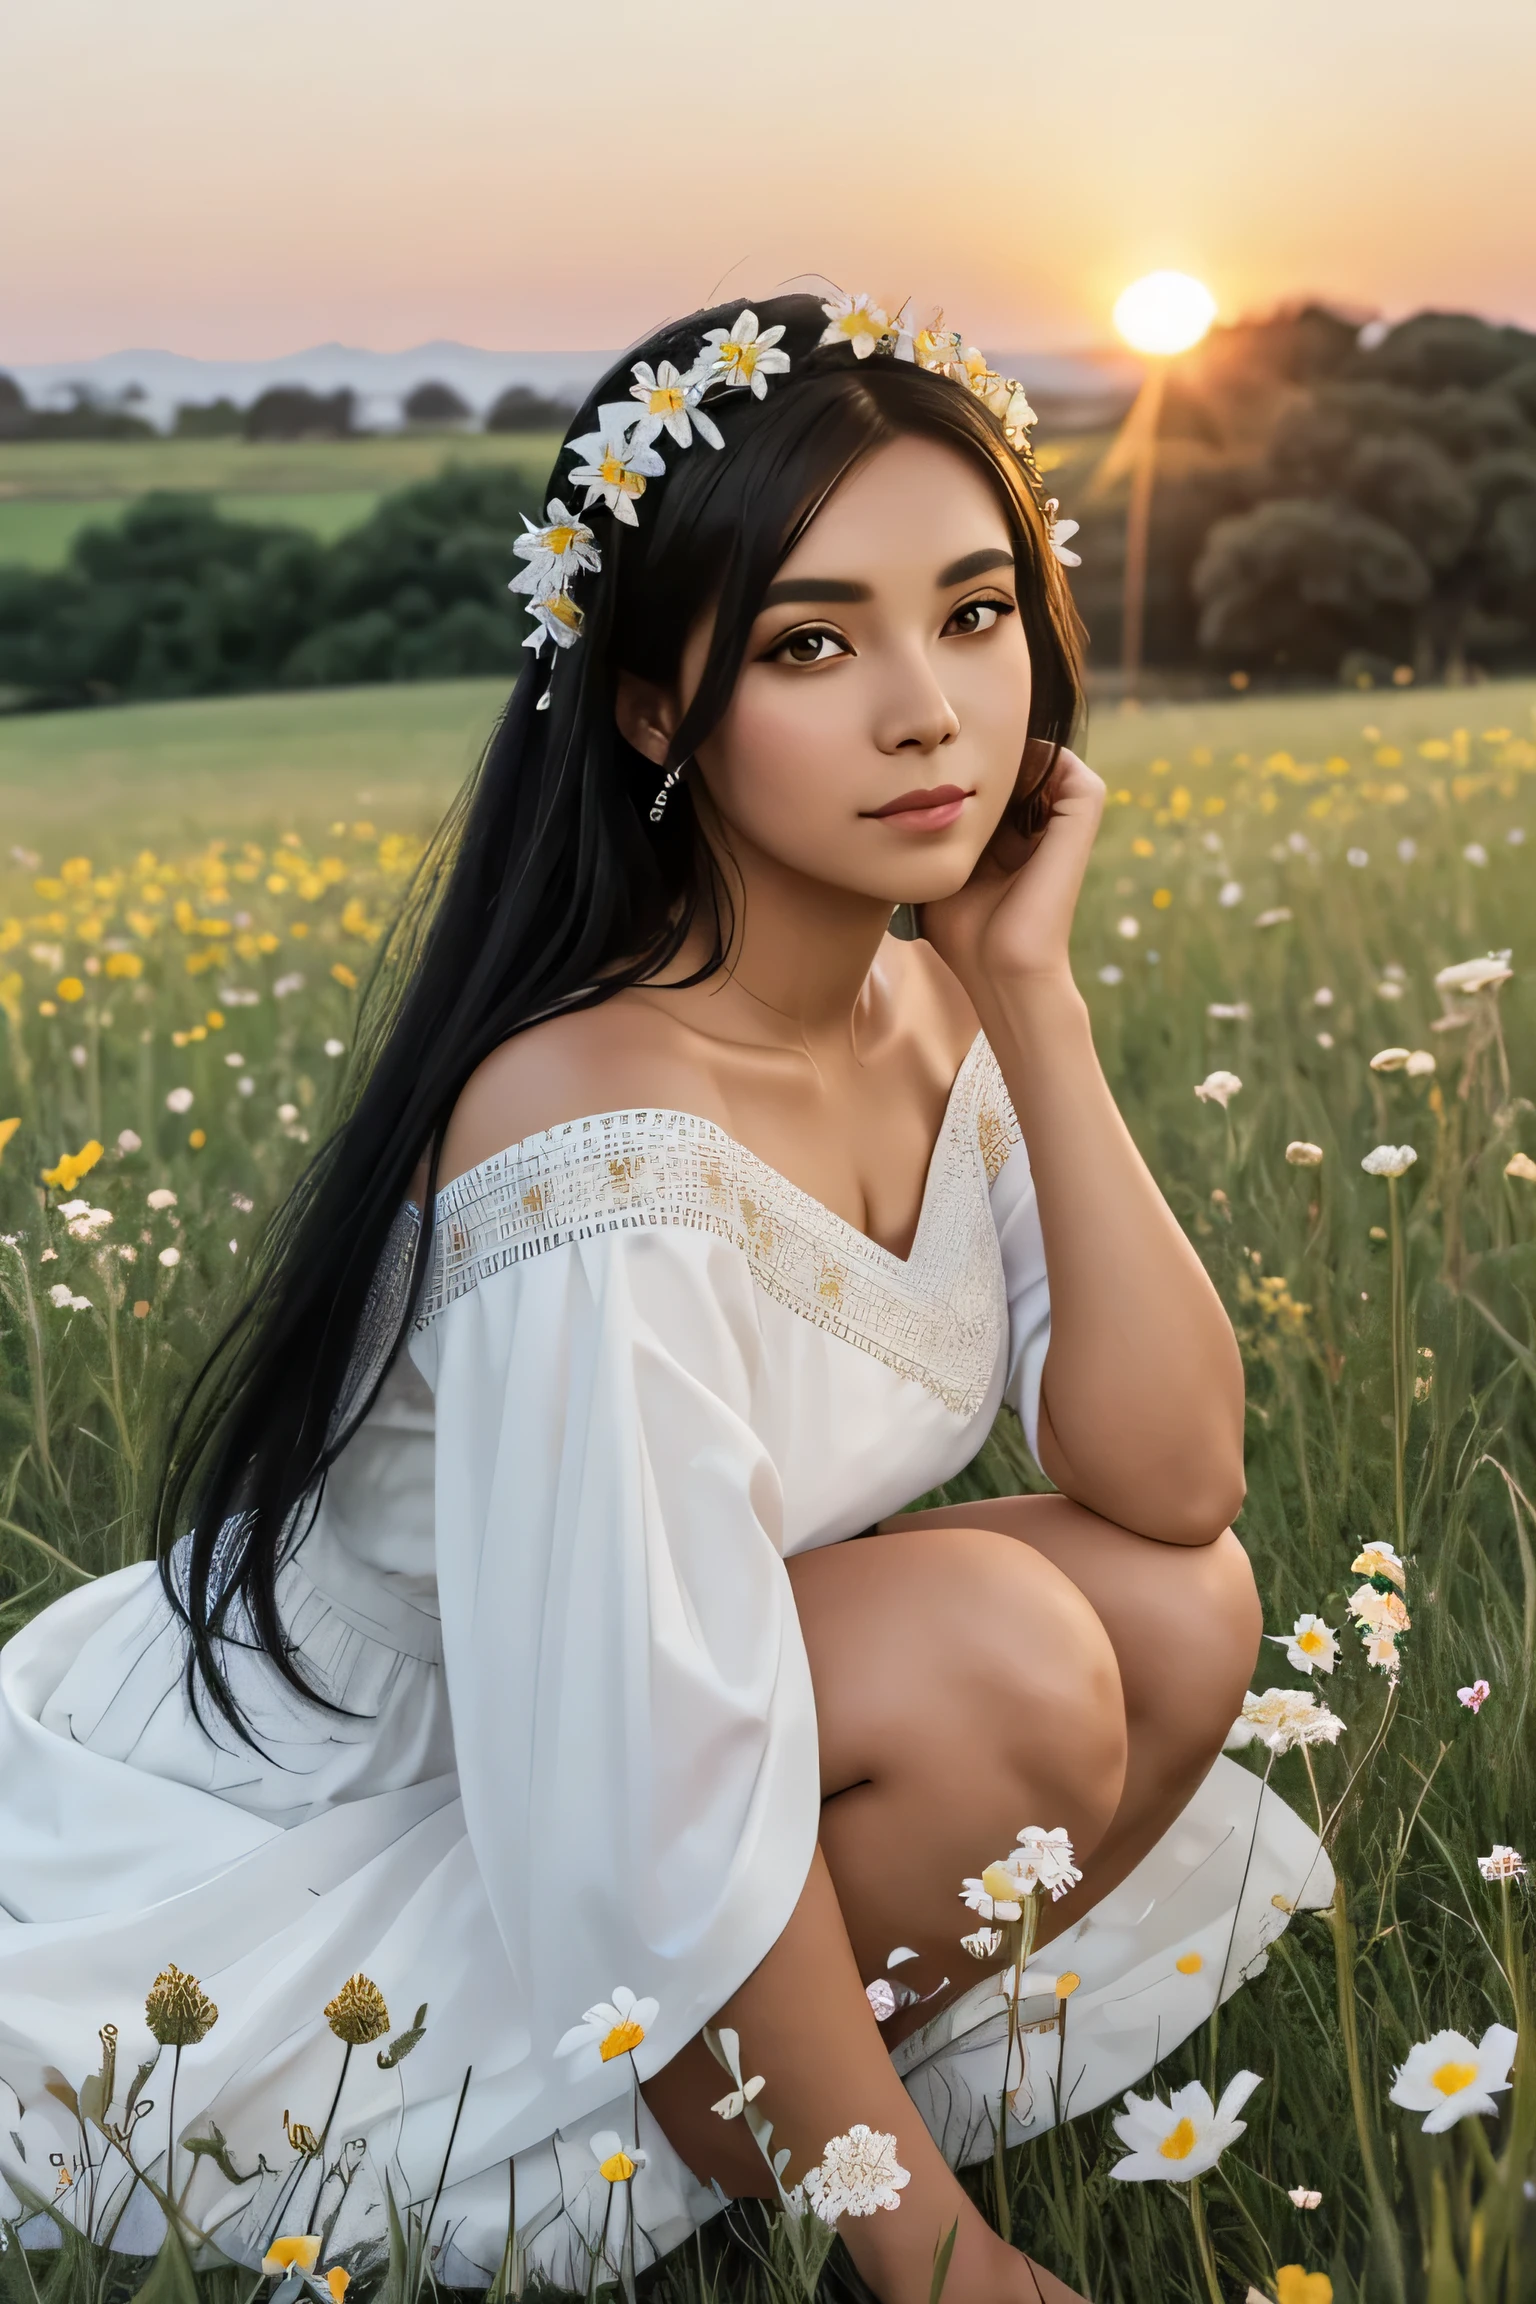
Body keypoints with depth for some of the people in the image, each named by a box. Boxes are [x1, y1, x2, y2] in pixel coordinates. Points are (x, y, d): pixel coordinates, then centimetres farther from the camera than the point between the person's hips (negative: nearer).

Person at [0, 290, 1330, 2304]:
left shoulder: (933, 1013, -5)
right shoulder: (602, 1142, -32)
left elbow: (1175, 1482, -13)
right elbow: (661, 1829, -28)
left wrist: (1034, 994, -18)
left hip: (578, 1747, 8)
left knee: (1179, 1614, -8)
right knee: (1005, 1672, -26)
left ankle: (750, 2122, 5)